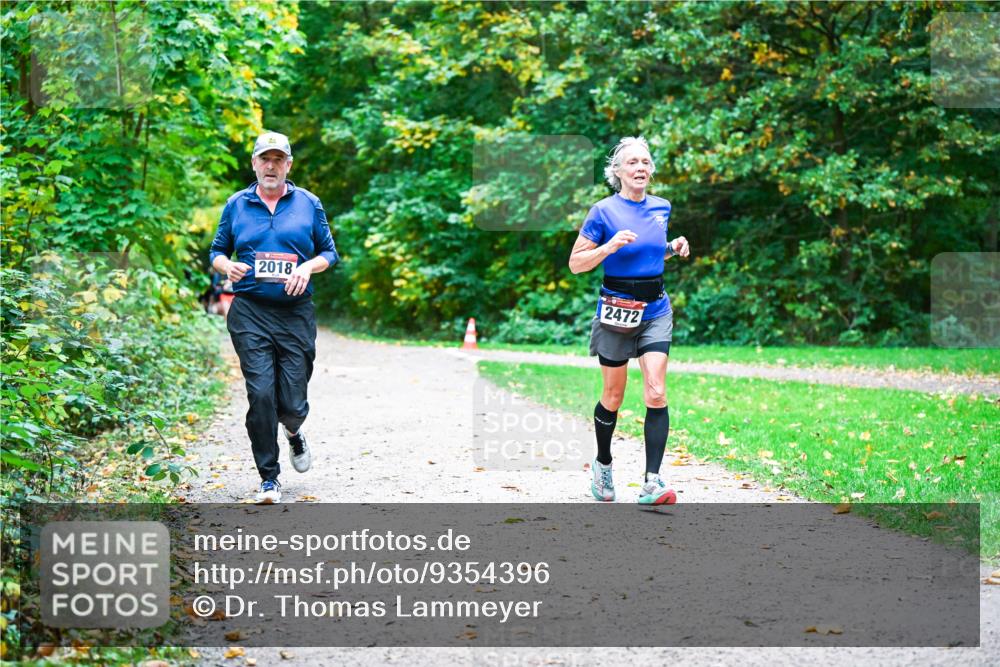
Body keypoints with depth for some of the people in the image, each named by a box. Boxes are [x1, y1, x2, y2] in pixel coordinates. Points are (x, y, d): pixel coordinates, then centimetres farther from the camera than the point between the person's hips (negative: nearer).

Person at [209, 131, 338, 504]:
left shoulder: (309, 204, 9)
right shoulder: (236, 205, 10)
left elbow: (329, 252, 12)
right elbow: (217, 251, 16)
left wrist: (308, 267, -9)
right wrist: (227, 266, -7)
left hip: (296, 312, 0)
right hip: (250, 312, 0)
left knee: (293, 403, -1)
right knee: (261, 394, -11)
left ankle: (293, 432, 37)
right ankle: (269, 477, 1)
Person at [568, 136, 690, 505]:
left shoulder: (661, 208, 7)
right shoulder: (603, 211, -8)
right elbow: (576, 263, -7)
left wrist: (674, 249, 4)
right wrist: (611, 246, -22)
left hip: (655, 311, 3)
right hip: (616, 311, -3)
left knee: (656, 394, -12)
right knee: (613, 396, 9)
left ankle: (652, 483, -14)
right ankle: (602, 464, 34)